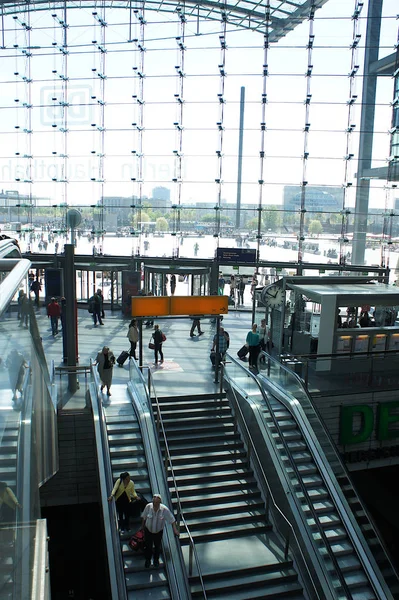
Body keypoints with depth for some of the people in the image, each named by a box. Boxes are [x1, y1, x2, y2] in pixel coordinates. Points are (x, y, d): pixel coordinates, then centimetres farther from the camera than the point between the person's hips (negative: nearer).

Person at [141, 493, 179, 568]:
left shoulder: (164, 509, -28)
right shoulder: (148, 506, -25)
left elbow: (172, 520, -17)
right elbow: (143, 517, -7)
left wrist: (175, 530, -21)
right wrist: (142, 527, 4)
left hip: (159, 532, 0)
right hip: (148, 530, 0)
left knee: (157, 546, 22)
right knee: (148, 546, 16)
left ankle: (156, 559, 50)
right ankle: (148, 560, 46)